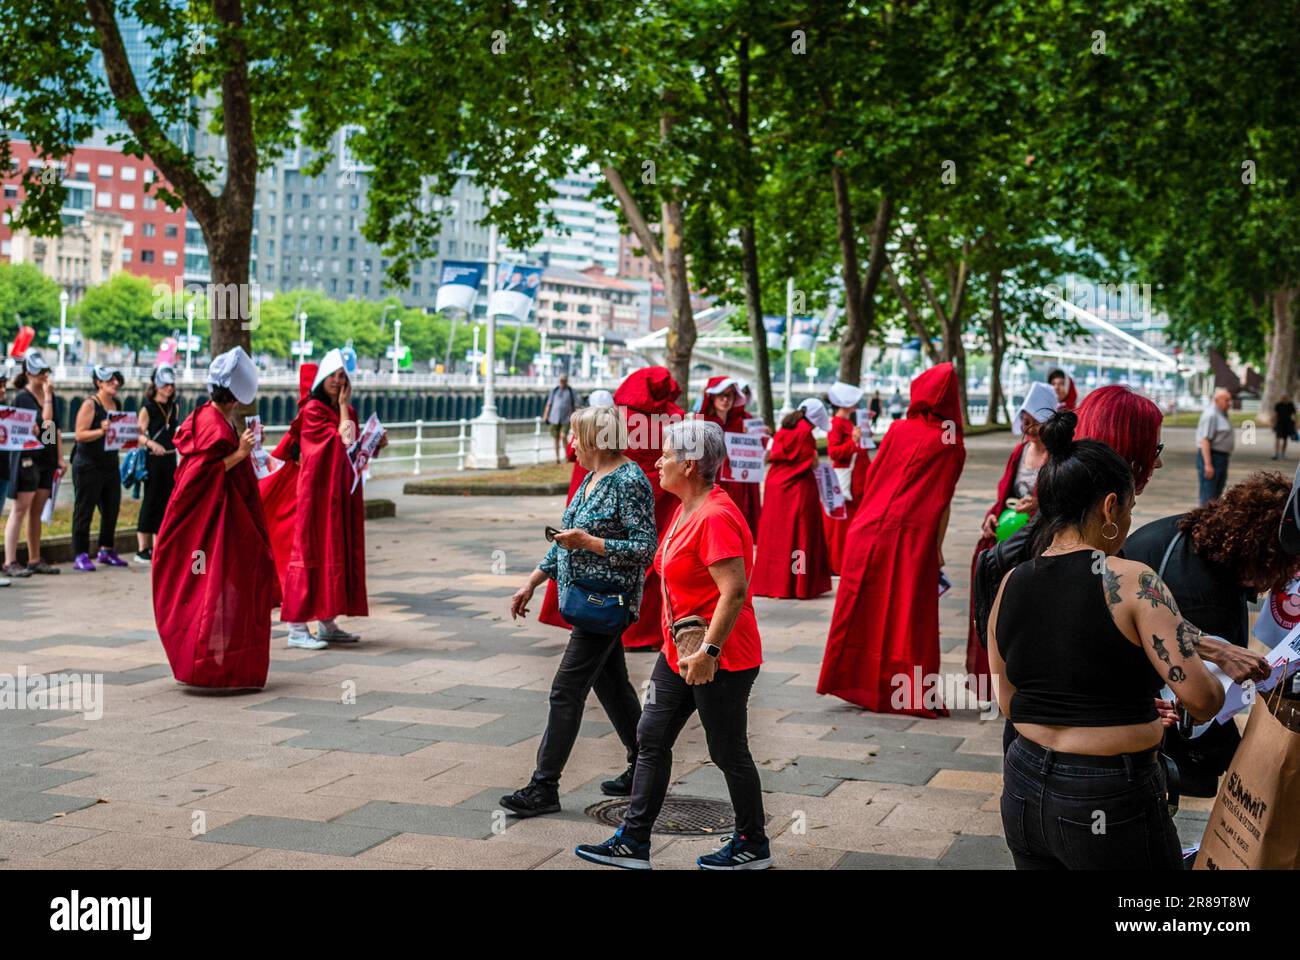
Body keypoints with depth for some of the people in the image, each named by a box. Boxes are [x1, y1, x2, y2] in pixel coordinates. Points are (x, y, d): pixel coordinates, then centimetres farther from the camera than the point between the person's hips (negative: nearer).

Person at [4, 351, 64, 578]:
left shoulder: (49, 394, 14)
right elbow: (45, 422, -19)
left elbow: (56, 428, 16)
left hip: (46, 459, 7)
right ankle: (10, 562, -8)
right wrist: (48, 396, -14)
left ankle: (34, 560, 14)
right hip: (27, 458, -7)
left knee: (37, 511, 10)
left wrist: (60, 458, 12)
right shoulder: (22, 397, -9)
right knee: (20, 508, -8)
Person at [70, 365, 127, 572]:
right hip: (88, 465, -7)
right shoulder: (90, 404, -9)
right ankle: (81, 556, 2)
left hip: (110, 465, 7)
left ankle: (106, 551, 21)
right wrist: (102, 431, -27)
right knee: (84, 510, -2)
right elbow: (80, 435, -16)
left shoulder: (116, 404, 13)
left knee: (111, 509, 9)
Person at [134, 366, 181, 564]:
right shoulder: (147, 408, -6)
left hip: (170, 459, 6)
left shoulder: (174, 407, 12)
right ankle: (142, 549, 3)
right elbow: (139, 435, -14)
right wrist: (151, 444, -30)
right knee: (151, 501, -4)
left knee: (166, 501, 7)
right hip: (153, 459, -6)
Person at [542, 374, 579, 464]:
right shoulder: (554, 391, 11)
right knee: (556, 438, 5)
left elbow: (576, 406, 3)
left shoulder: (571, 392, 4)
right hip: (554, 418, 3)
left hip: (566, 419, -3)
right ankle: (557, 457, 15)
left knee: (563, 436, -17)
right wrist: (545, 416, 8)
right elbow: (549, 404, 15)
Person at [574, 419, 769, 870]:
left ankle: (753, 845, 22)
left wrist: (708, 651, -29)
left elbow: (735, 589, -29)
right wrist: (679, 641, 20)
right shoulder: (687, 508, 9)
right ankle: (633, 842, 17)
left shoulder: (715, 516, -23)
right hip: (679, 651, 10)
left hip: (719, 660, -10)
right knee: (651, 738, 10)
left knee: (728, 752, 5)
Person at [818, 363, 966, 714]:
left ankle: (858, 681, 17)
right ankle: (910, 694, 6)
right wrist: (938, 548, 4)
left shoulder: (898, 430, 5)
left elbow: (872, 478, 8)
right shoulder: (952, 446, -2)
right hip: (914, 538, -2)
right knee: (909, 615, 3)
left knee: (867, 610, 10)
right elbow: (942, 503, -3)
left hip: (872, 532, 2)